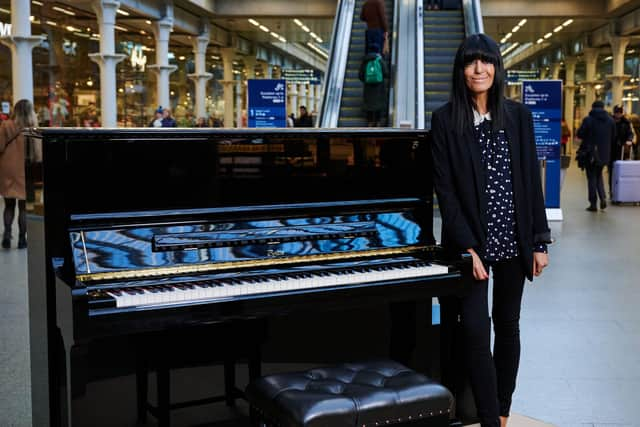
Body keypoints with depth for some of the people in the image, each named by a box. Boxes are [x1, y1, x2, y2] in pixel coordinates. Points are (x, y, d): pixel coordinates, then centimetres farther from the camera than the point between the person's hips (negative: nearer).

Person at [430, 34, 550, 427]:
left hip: (513, 240, 3)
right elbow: (445, 188, -6)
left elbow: (532, 180, 5)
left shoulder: (518, 115, 5)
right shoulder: (445, 120, -2)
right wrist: (467, 247, -13)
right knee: (476, 331, -8)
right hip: (472, 241, -2)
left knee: (507, 325, 12)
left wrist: (540, 241, 1)